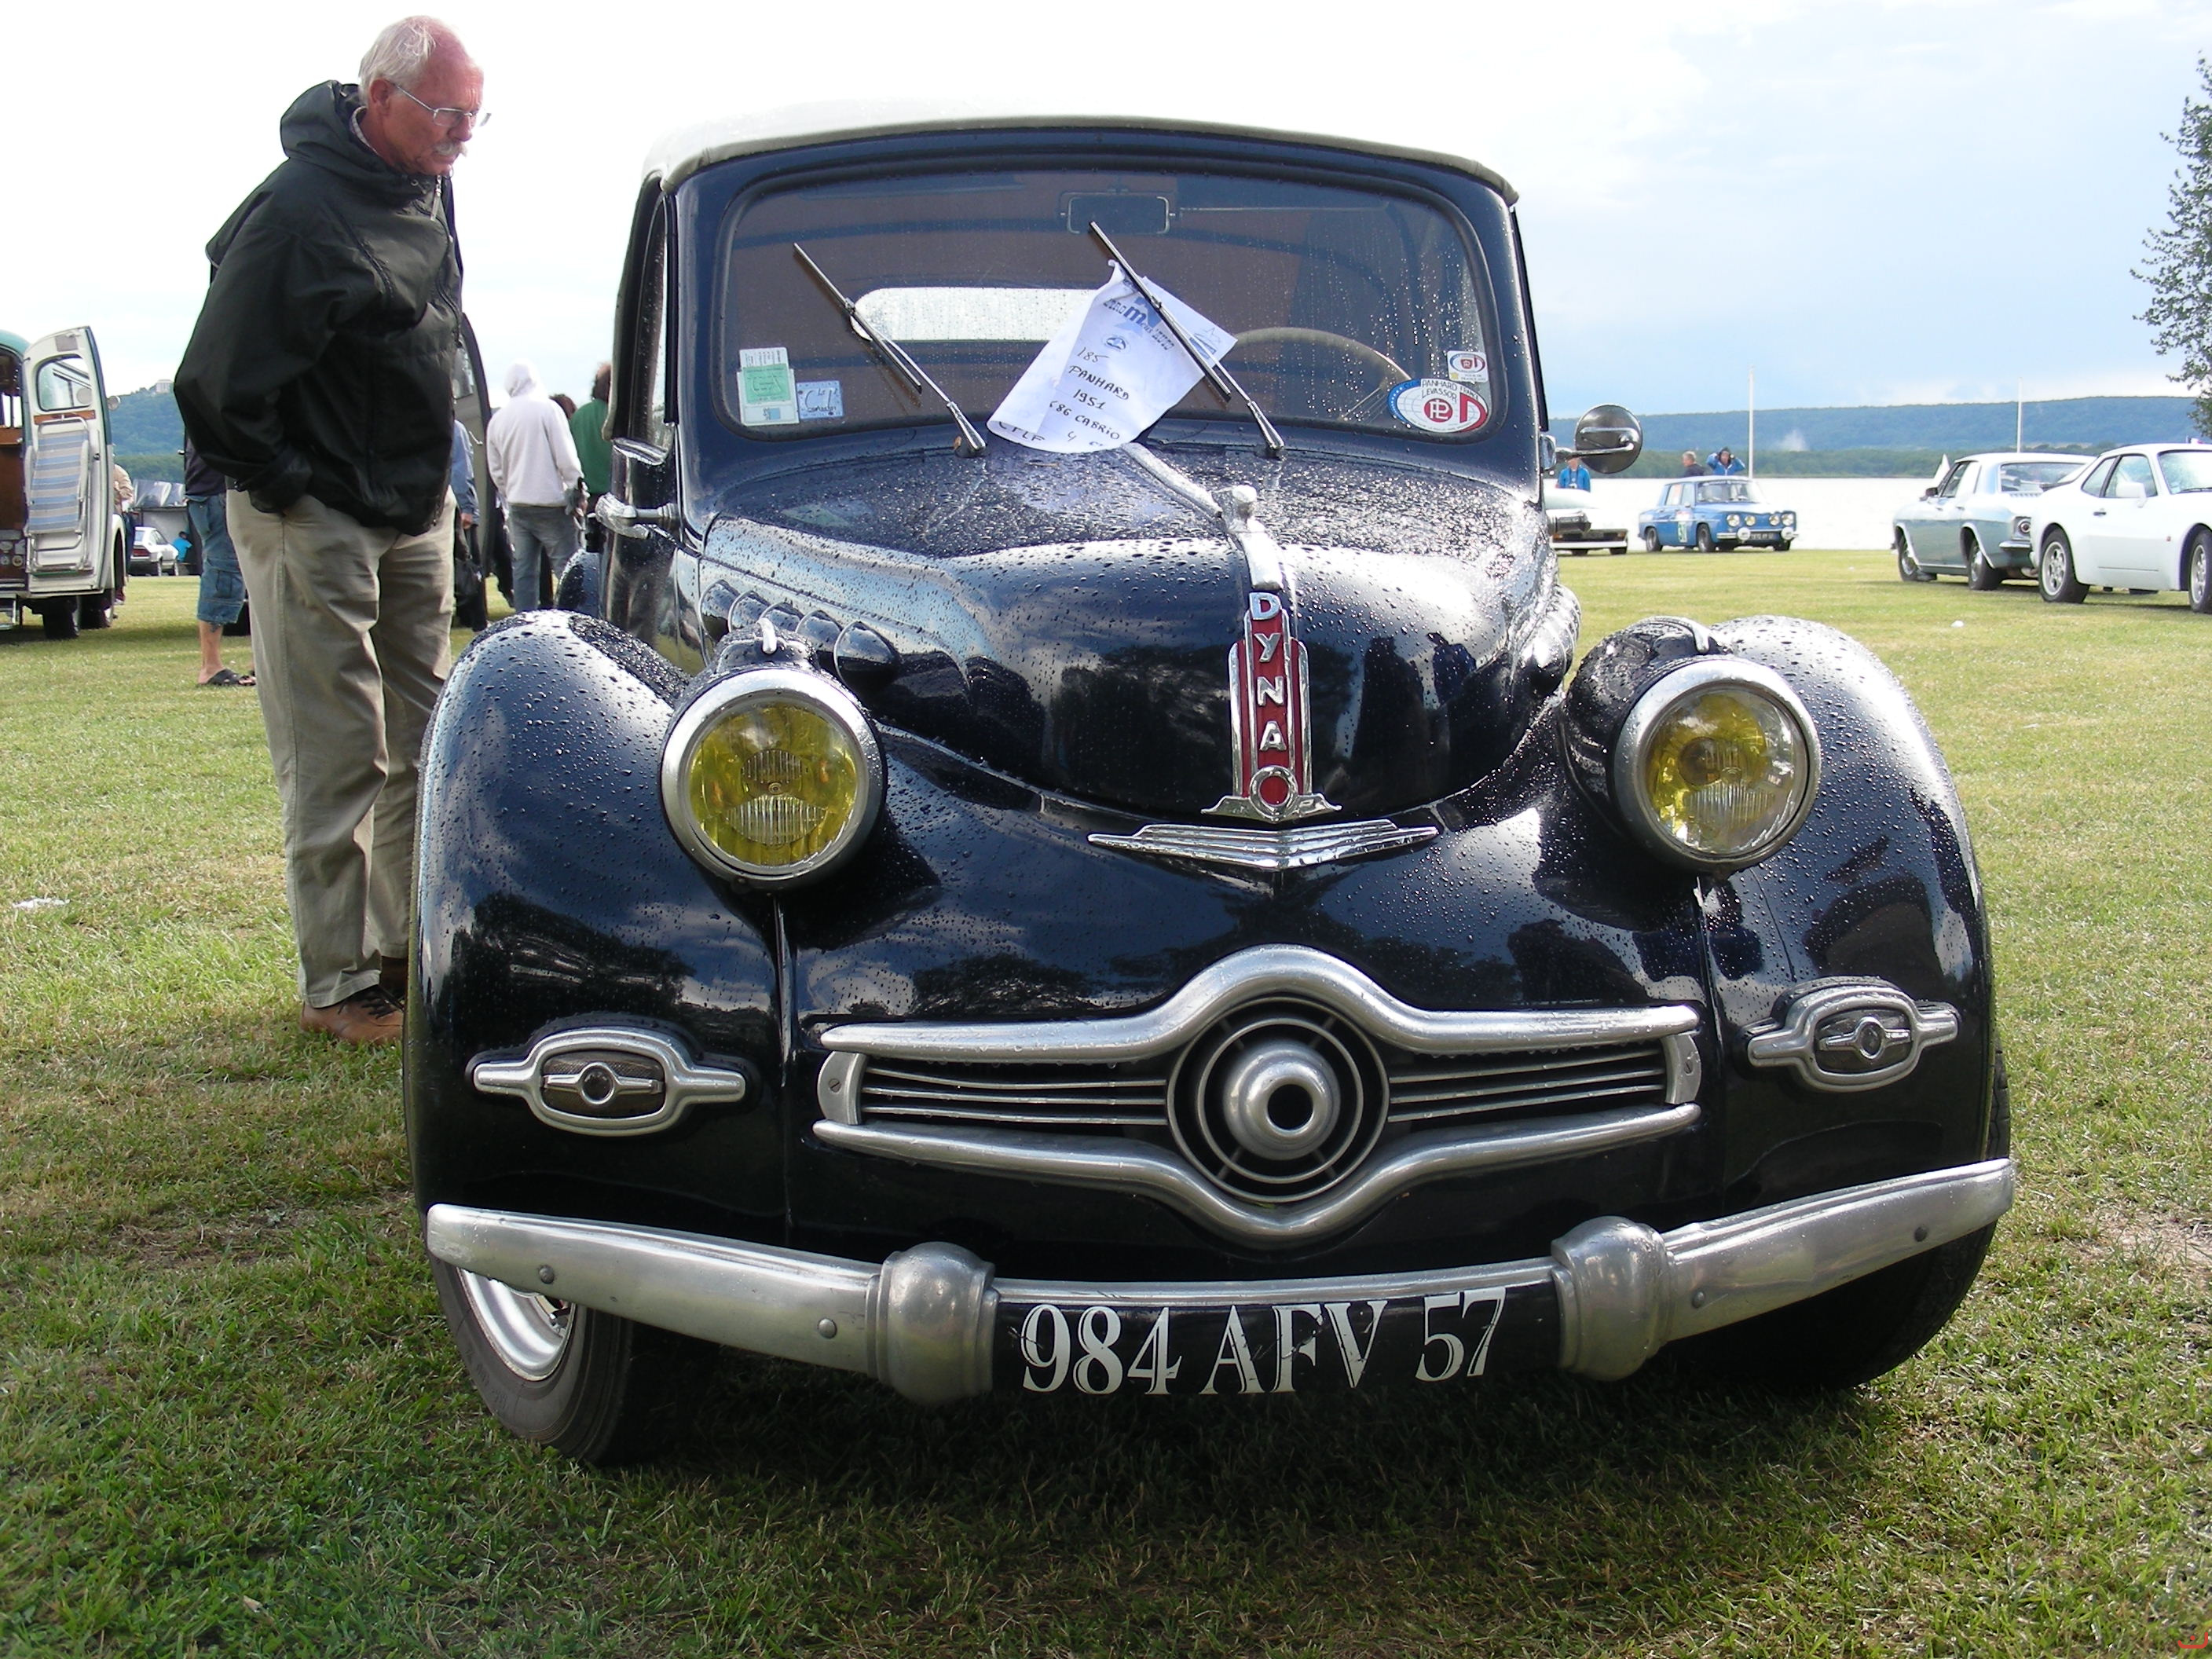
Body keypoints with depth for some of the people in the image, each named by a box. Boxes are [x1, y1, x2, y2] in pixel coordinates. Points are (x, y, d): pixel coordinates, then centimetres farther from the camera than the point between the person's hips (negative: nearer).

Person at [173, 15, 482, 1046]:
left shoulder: (429, 187, 5)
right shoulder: (301, 209, -22)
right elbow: (217, 383, -20)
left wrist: (434, 477, 16)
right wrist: (285, 487, -11)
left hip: (415, 511, 9)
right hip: (317, 522, -8)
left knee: (421, 746, 12)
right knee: (338, 760, -6)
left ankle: (408, 947, 22)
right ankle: (335, 982, 1)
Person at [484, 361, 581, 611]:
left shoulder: (497, 420, 8)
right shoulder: (547, 409, -8)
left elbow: (496, 471, 13)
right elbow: (566, 456, -10)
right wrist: (578, 487, -1)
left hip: (517, 505, 5)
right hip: (551, 503, -5)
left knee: (524, 570, 8)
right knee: (566, 567, -4)